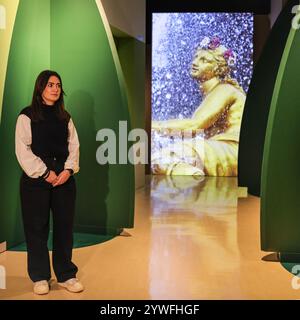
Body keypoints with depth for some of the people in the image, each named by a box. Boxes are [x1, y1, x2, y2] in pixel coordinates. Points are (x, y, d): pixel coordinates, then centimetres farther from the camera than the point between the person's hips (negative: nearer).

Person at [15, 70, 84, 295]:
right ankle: (40, 277, 16)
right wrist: (45, 173, -13)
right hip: (36, 180, -3)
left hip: (64, 180, 4)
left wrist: (69, 169, -8)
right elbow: (23, 150, -7)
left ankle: (66, 275, 18)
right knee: (37, 229, 3)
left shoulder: (65, 117, 14)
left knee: (65, 227, 6)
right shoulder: (27, 116, 0)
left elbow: (74, 145, 8)